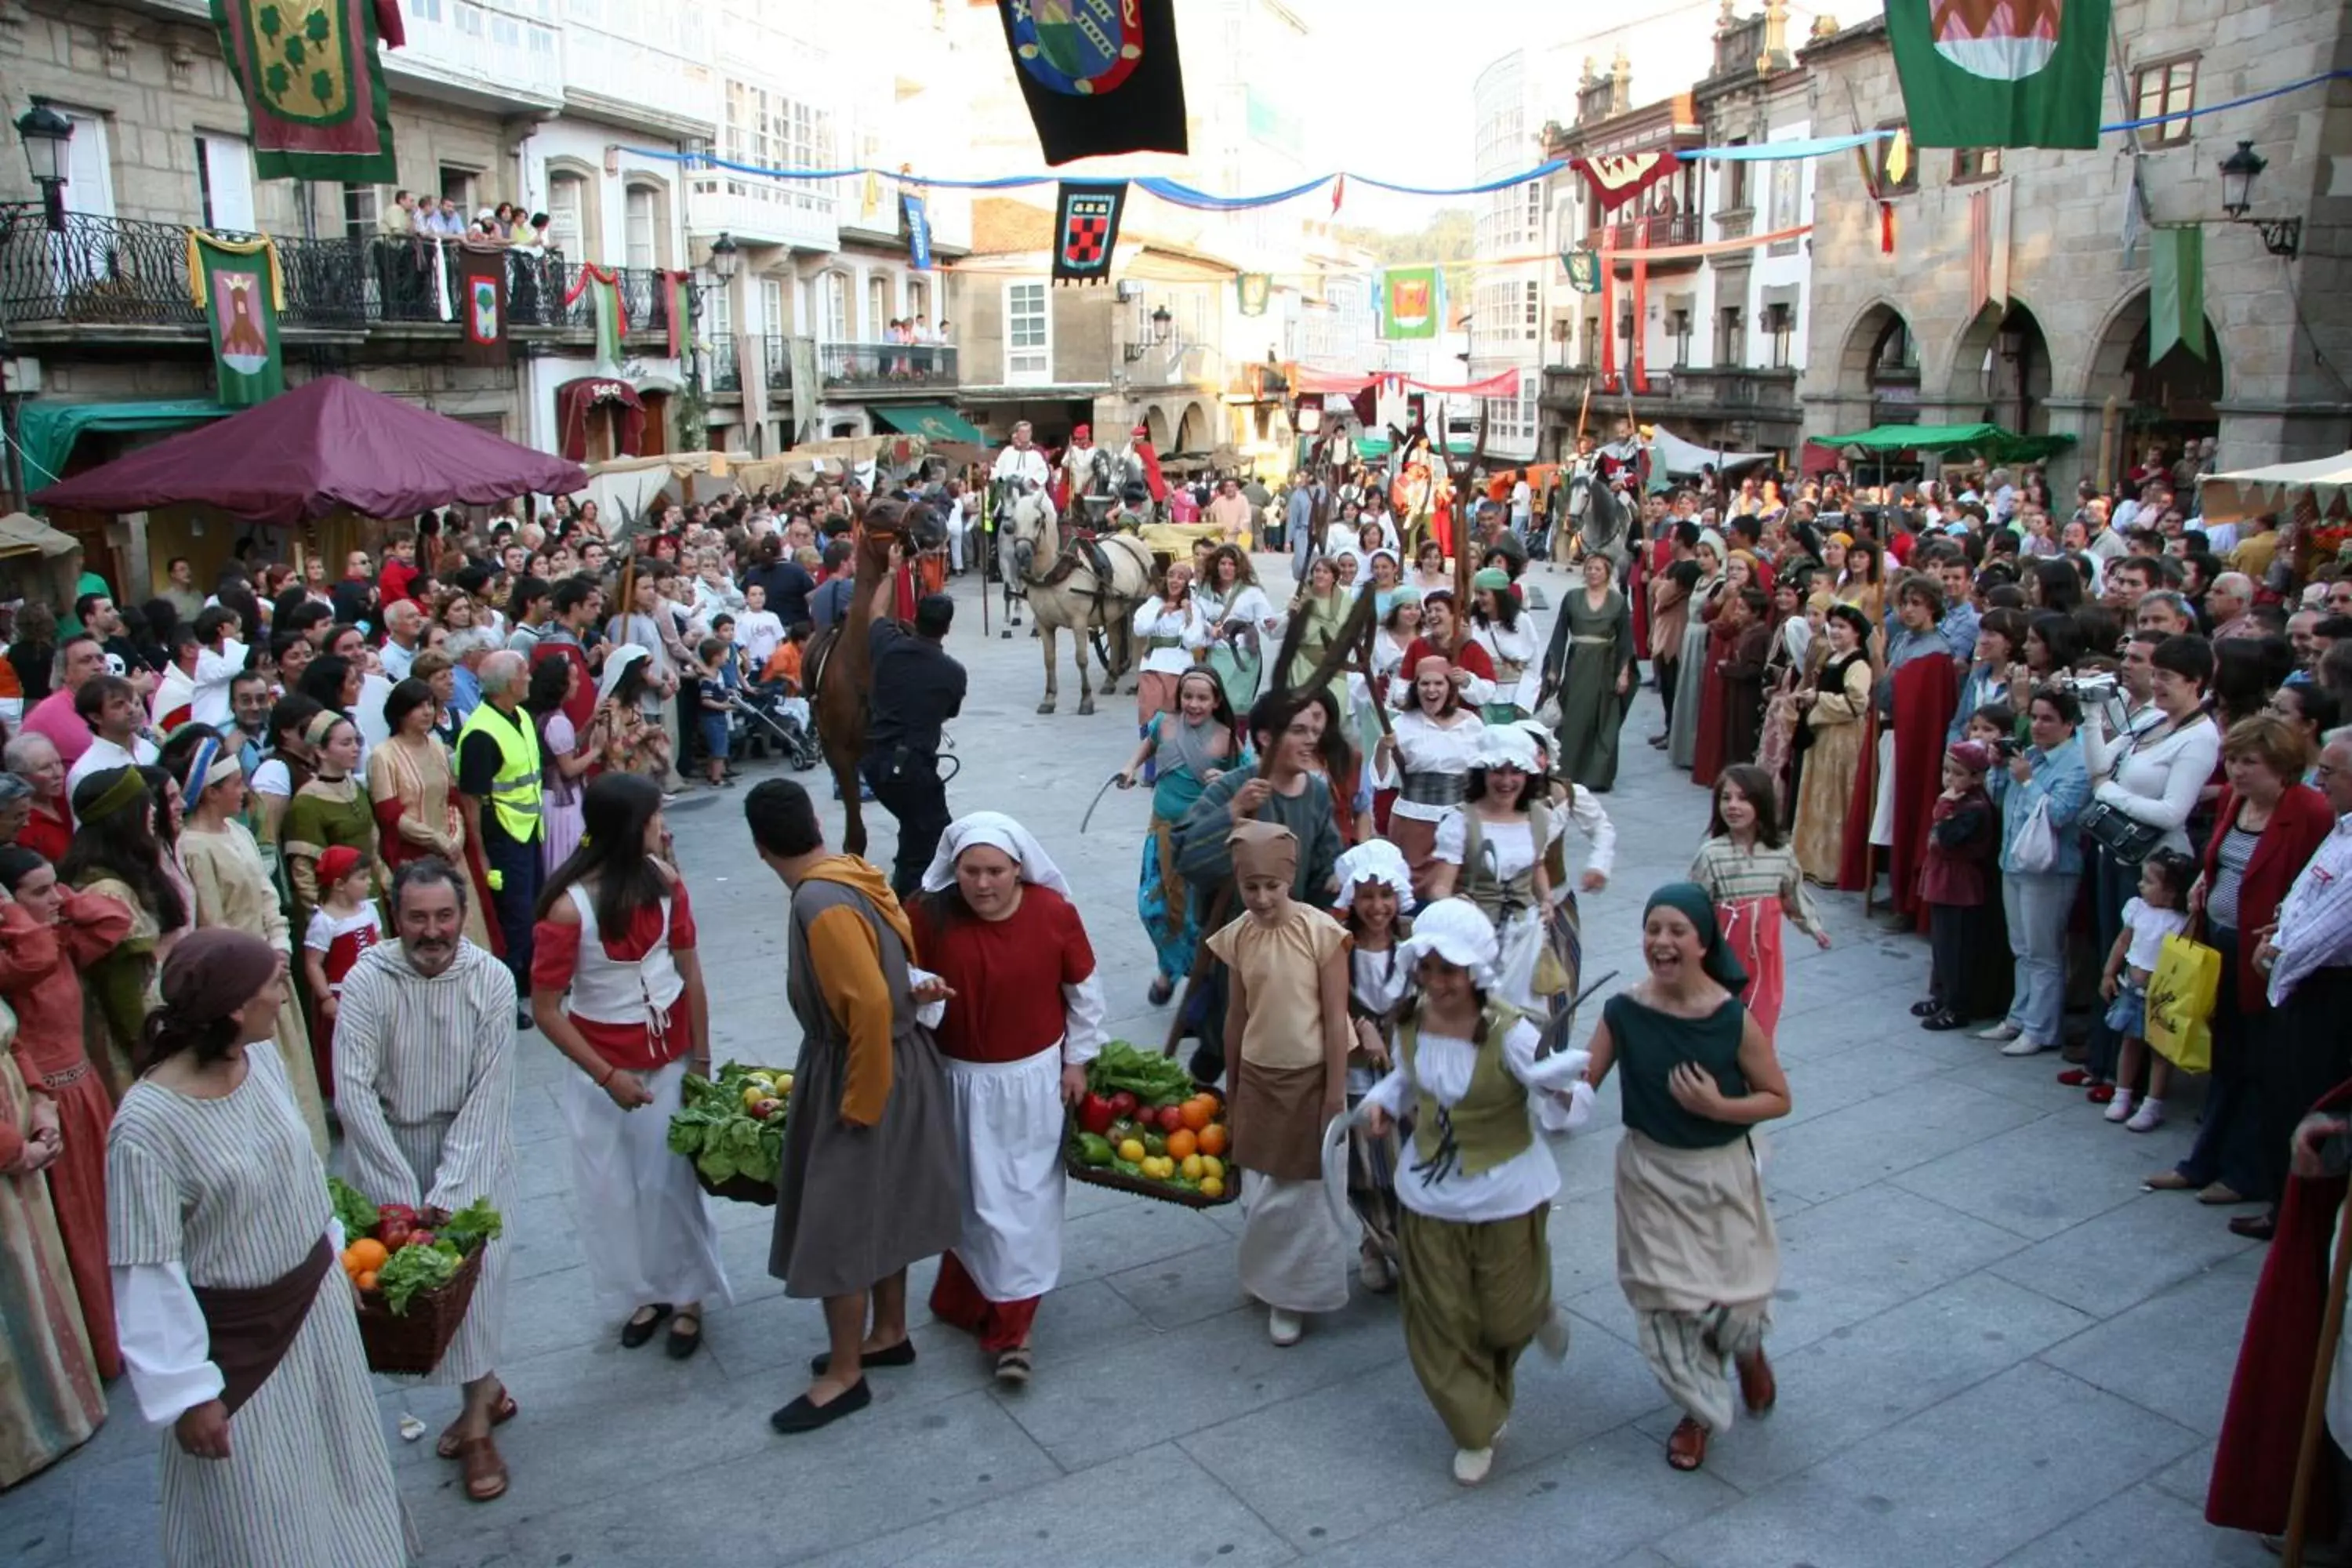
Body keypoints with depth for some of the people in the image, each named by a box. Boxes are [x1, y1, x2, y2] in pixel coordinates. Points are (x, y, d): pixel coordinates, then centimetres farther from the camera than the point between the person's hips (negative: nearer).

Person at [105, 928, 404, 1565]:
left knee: (341, 1459, 26)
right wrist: (186, 1391, -17)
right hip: (238, 1335, -6)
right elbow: (147, 1274, -22)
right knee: (261, 1514, 13)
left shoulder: (262, 1059, -10)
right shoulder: (146, 1125, -29)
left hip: (317, 1296, 6)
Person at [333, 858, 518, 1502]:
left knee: (474, 1262, -7)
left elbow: (489, 1093, -14)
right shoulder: (368, 980, -16)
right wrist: (404, 1194, -19)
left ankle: (476, 1415, 10)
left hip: (469, 1142, 0)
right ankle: (485, 1390, 18)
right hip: (389, 1143, 0)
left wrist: (446, 1191, -20)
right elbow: (353, 1090, -17)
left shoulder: (491, 979, -15)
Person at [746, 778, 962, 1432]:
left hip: (863, 1072, -9)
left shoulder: (822, 905, -26)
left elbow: (871, 1004, -30)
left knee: (838, 1224, 4)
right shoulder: (852, 874, 1)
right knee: (880, 1207, 22)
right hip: (893, 1063, 9)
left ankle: (844, 1375, 18)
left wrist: (860, 1102, -22)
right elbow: (891, 956, 13)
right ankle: (889, 1332, 39)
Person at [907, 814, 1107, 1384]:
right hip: (960, 1080, 0)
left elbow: (1085, 990, -1)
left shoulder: (1054, 912, -14)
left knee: (1024, 1201, 4)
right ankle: (990, 1310, 30)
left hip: (1033, 1078, 0)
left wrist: (1077, 1060, 2)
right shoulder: (929, 916, -16)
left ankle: (1009, 1324, 14)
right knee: (973, 1198, 11)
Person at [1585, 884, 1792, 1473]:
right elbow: (1583, 1084, -6)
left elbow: (1779, 1098, -8)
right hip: (1651, 1172, 2)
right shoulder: (1624, 1012, -12)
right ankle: (1700, 1407, 35)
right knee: (1667, 1297, 10)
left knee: (1733, 1294, 10)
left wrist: (1719, 1107, -24)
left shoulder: (1733, 1019, -18)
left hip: (1720, 1172, -1)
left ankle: (1747, 1349, 48)